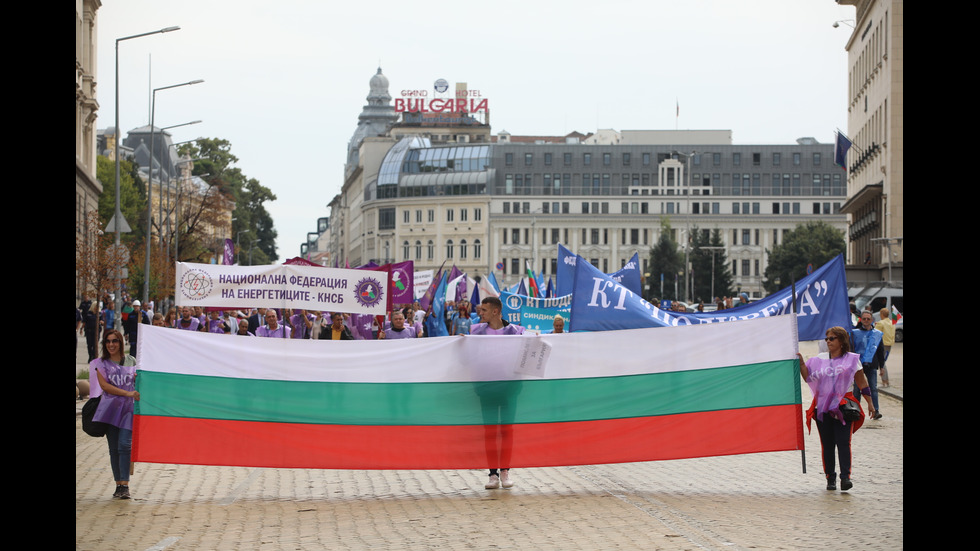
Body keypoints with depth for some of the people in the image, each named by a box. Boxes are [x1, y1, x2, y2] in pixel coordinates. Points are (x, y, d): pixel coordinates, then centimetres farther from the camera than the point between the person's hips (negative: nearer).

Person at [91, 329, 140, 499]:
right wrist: (127, 393, -14)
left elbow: (139, 381, 23)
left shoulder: (131, 361, 12)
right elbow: (104, 385, -5)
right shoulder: (101, 363, 7)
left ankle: (125, 485, -16)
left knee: (124, 445, -13)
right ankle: (119, 484, 10)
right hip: (110, 407, 1)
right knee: (114, 448, 3)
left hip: (128, 408, -1)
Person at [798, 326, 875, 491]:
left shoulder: (852, 359, 6)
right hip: (823, 407, 3)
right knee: (827, 444, 3)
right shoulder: (819, 360, 12)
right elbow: (808, 377, 6)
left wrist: (869, 402, 7)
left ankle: (845, 476, -17)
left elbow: (862, 382, 9)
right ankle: (830, 478, 10)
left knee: (843, 442, -13)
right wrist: (801, 363, -6)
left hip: (843, 407, -3)